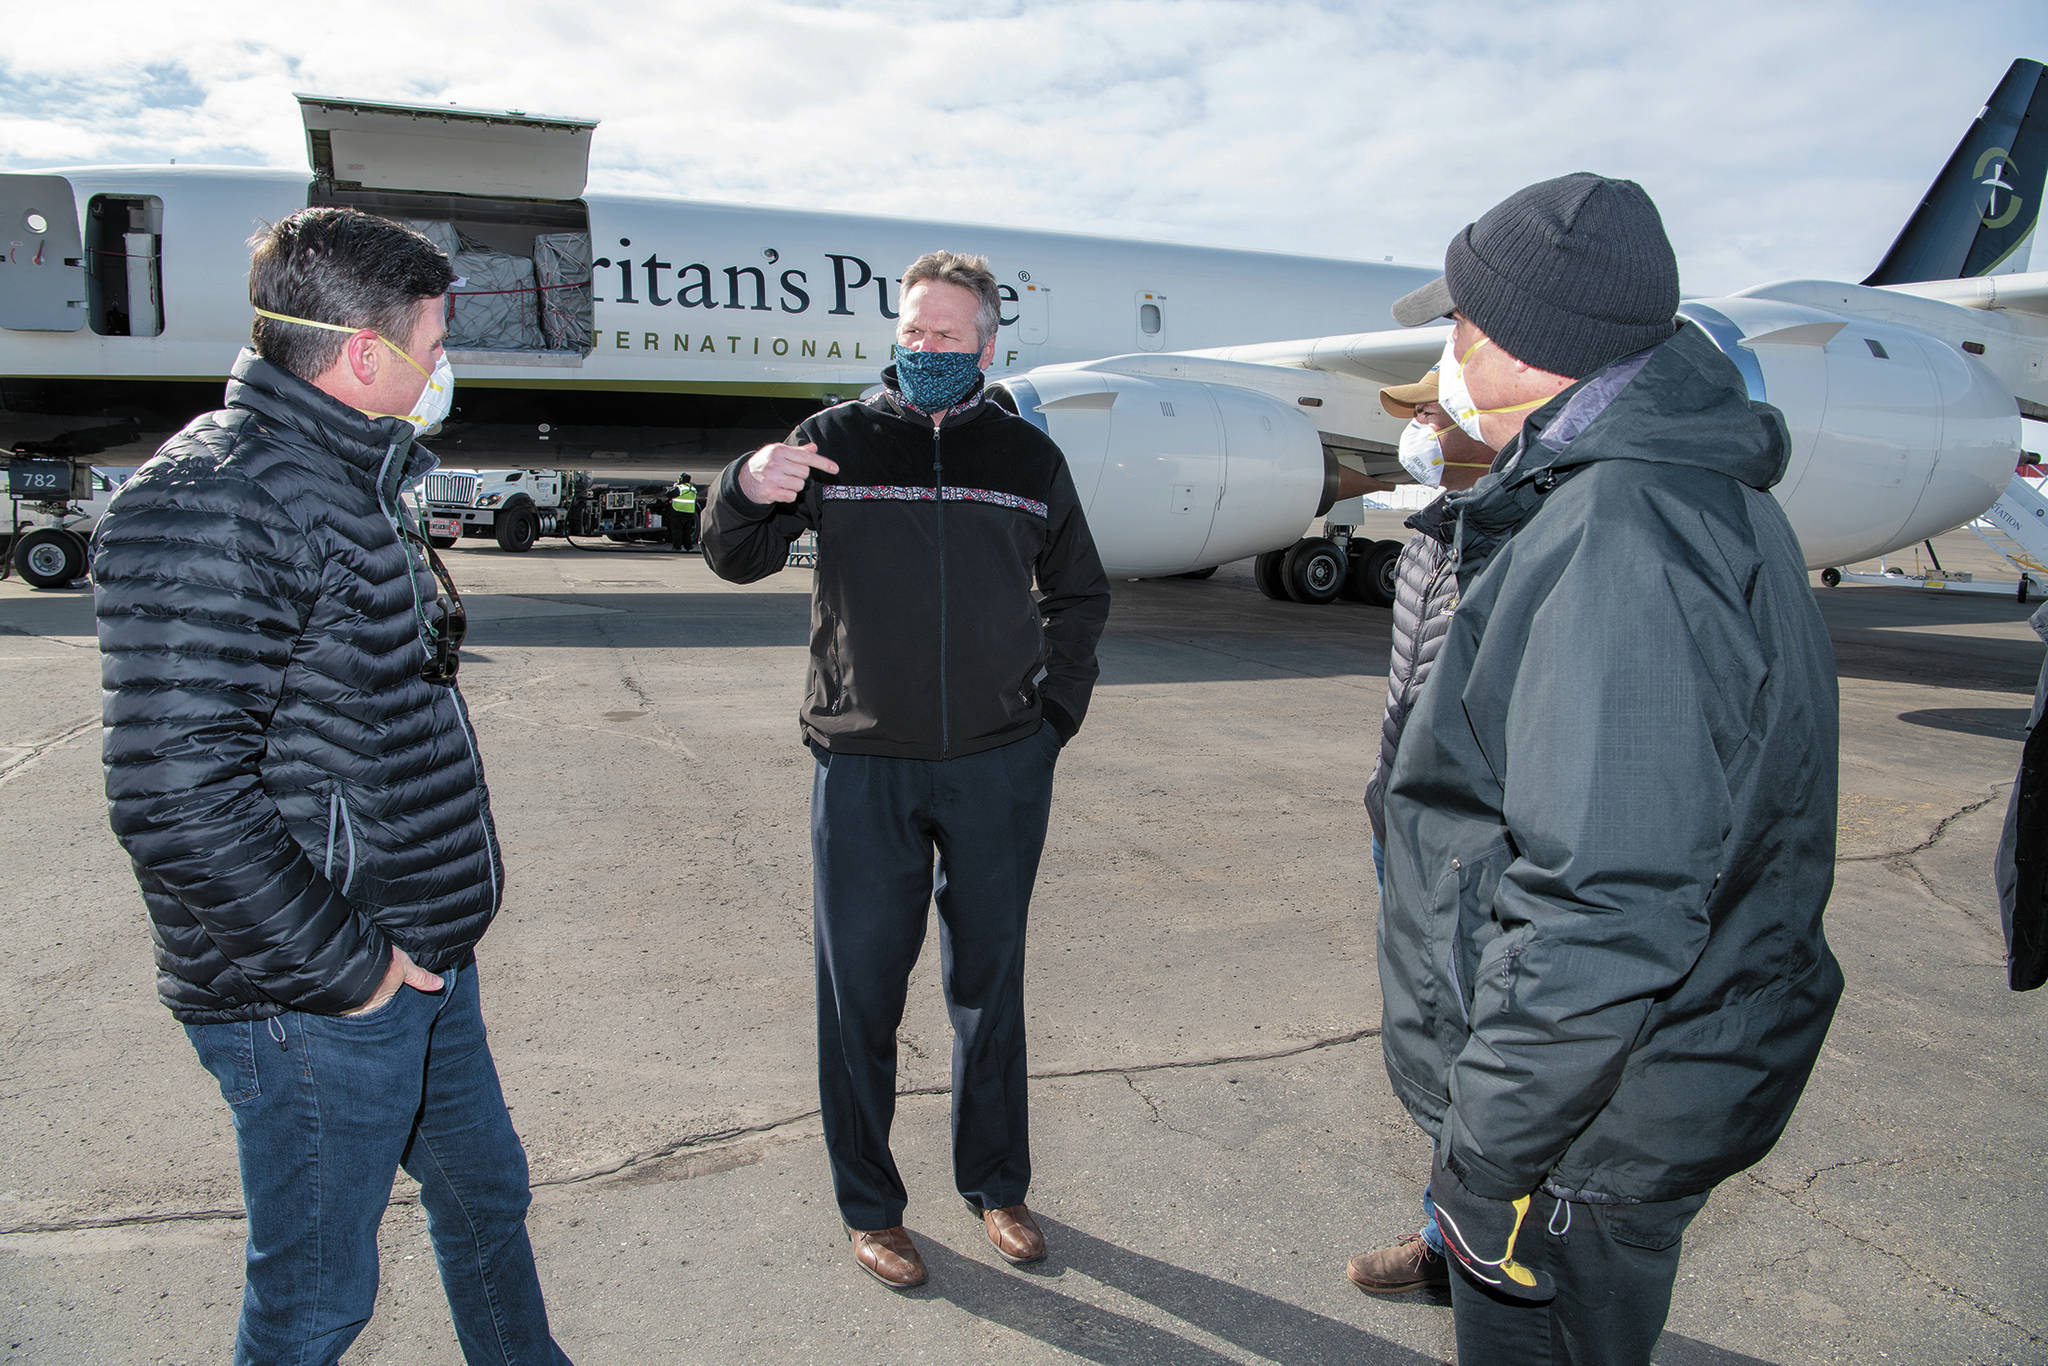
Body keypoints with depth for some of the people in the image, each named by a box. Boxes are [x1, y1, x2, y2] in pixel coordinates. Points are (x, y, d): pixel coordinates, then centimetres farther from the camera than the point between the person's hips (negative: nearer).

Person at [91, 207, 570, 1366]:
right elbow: (176, 799, -27)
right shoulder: (207, 501, -21)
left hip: (424, 958, 9)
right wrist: (348, 965, -20)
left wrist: (465, 853, 12)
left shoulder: (355, 479, 11)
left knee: (487, 1197, 24)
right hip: (314, 1003, -9)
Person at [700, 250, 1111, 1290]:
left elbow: (1079, 596, 17)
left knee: (989, 983, 14)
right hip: (863, 767, -1)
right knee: (859, 989, 7)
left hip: (999, 771, 2)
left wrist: (1057, 710, 6)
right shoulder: (835, 441, 2)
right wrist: (747, 490, -21)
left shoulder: (1028, 459, 6)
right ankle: (868, 1206, 27)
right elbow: (735, 561, 1)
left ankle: (996, 1184, 34)